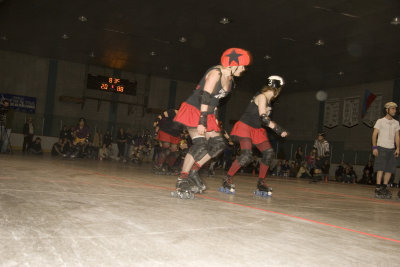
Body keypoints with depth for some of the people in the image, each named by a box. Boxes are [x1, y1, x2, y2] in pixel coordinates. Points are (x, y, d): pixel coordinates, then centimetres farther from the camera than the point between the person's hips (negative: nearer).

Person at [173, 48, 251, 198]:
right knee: (200, 145, -17)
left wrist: (214, 117, 14)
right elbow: (205, 97, -23)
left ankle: (194, 170, 9)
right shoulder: (216, 73, -16)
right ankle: (181, 180, -8)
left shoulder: (229, 78, 11)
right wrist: (201, 122, -27)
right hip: (194, 111, -9)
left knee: (218, 144, 1)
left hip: (207, 114, 9)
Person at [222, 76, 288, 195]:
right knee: (246, 155, -22)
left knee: (269, 152, -1)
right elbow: (263, 118, -26)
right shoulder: (262, 97, -17)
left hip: (257, 130, 9)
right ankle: (227, 180, -9)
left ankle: (261, 182, 9)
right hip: (245, 127, -9)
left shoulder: (268, 99, 10)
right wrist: (278, 129, -27)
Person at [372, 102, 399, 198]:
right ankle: (378, 189, -8)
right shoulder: (380, 121, 0)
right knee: (380, 169, -10)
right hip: (381, 148, -5)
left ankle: (384, 188, 10)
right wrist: (374, 147, -12)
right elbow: (374, 134, -3)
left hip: (391, 149, 5)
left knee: (390, 170, 2)